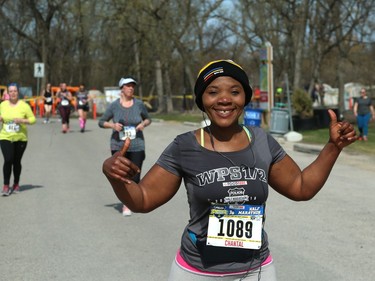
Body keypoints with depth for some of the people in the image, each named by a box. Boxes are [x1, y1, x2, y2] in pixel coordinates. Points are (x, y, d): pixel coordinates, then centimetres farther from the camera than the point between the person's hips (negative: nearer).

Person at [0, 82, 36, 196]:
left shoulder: (24, 105, -5)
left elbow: (33, 119, -2)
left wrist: (22, 120, -19)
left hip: (20, 138, -1)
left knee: (16, 162, 8)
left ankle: (16, 184, 27)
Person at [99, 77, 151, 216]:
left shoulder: (139, 104, 2)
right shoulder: (114, 105, -1)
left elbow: (148, 119, 16)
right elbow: (101, 122, 6)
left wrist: (144, 124, -6)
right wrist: (112, 125, -13)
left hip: (136, 147, 1)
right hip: (118, 147, -1)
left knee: (135, 178, -2)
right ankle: (125, 205, 15)